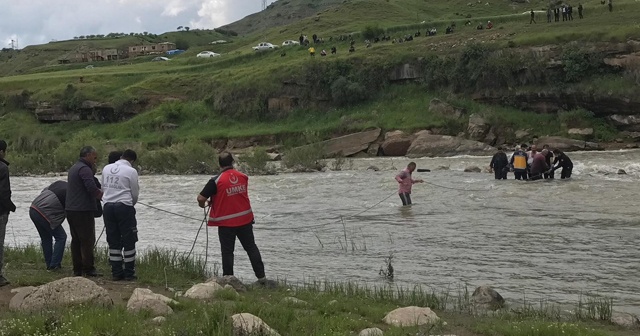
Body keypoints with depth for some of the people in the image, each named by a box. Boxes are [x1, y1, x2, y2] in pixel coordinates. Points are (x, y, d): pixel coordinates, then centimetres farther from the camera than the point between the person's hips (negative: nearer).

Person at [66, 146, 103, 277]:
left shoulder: (73, 168, 20)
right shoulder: (85, 169, -13)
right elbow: (92, 189, -23)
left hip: (71, 210, 10)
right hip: (83, 210, -10)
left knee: (76, 240, 12)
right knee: (87, 240, -5)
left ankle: (77, 269, 14)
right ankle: (88, 269, -4)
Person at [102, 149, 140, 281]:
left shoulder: (106, 168, 9)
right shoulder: (131, 171, -6)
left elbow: (103, 188, 14)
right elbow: (135, 193, 0)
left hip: (108, 205, 5)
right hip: (124, 206, -5)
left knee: (113, 241, 10)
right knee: (128, 241, 3)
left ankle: (116, 272, 11)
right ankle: (129, 273, 4)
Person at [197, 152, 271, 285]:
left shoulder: (216, 181, -15)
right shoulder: (243, 177, 0)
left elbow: (201, 198, -16)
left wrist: (203, 204, 9)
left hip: (226, 223, -4)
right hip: (245, 219, 4)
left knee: (227, 251, 8)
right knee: (251, 248, 12)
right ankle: (261, 277, 14)